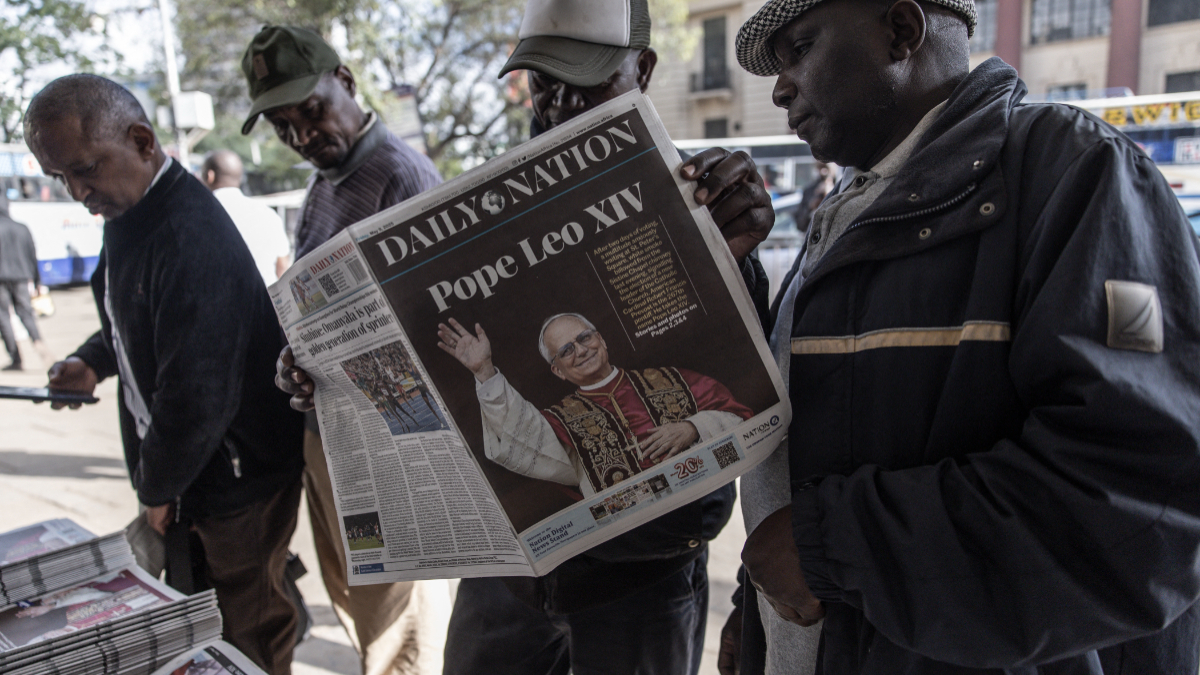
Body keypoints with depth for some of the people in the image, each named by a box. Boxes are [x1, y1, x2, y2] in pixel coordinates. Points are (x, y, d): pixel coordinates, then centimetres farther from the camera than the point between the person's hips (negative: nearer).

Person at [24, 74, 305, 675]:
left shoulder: (190, 237, -27)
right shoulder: (128, 213, 6)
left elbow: (196, 394, -28)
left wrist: (159, 489, -13)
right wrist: (94, 359, 3)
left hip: (239, 476, -9)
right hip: (188, 465, 9)